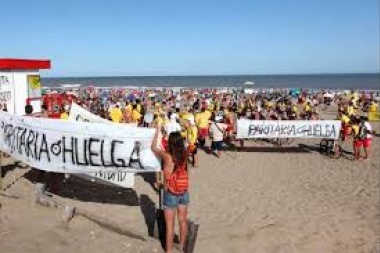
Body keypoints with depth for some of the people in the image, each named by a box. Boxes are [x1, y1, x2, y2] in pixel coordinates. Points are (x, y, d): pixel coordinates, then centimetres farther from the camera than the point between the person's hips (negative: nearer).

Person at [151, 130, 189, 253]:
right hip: (184, 192, 5)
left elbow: (153, 147, -2)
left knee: (170, 225, 8)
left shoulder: (167, 156, -20)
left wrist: (157, 132, 9)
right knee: (183, 221, 19)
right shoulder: (184, 154, -6)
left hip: (171, 194, -5)